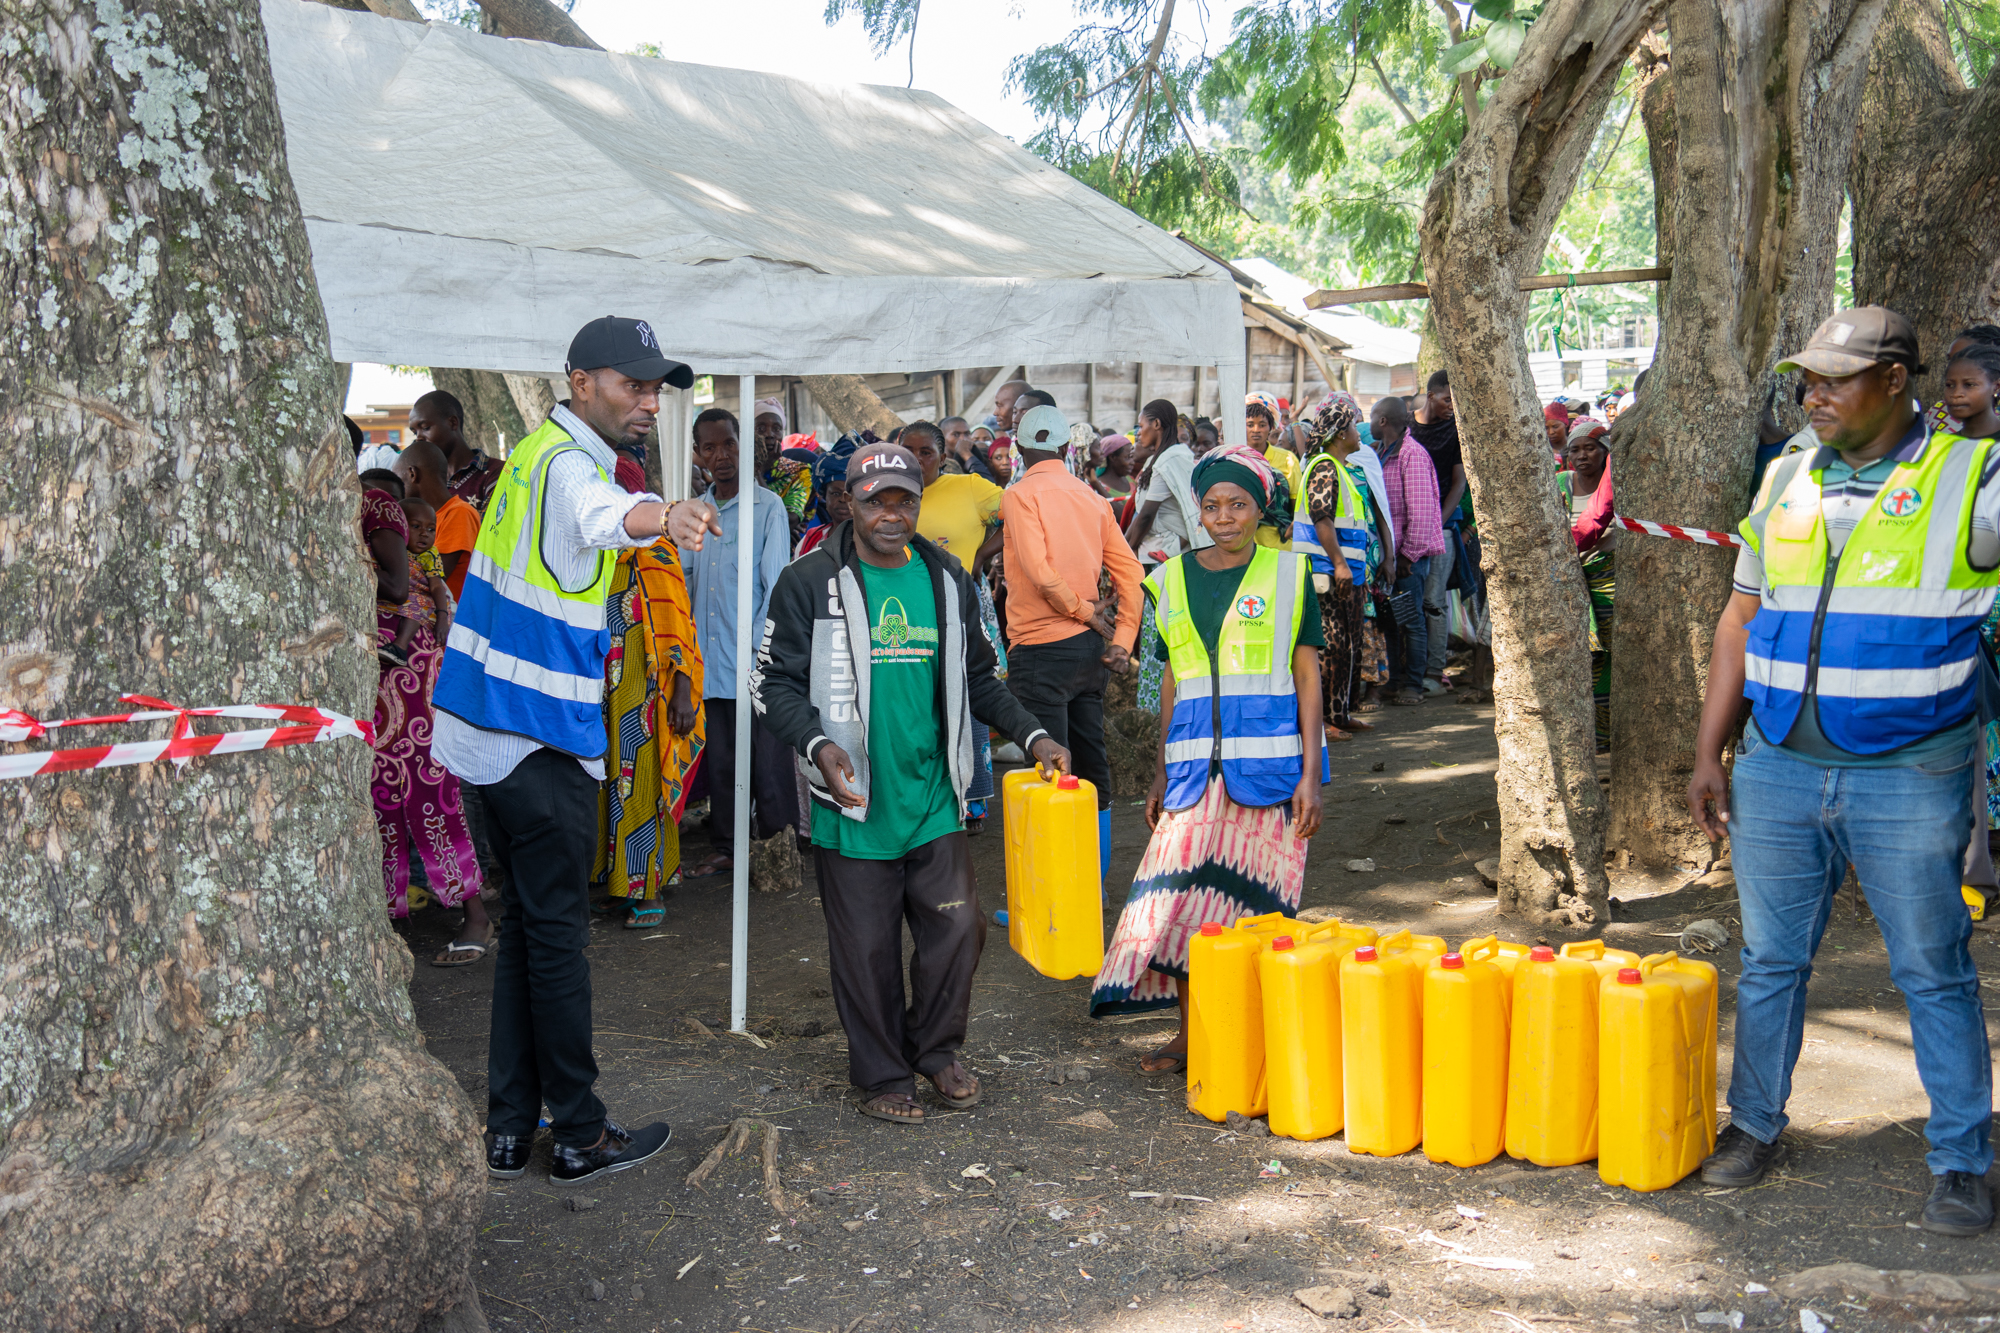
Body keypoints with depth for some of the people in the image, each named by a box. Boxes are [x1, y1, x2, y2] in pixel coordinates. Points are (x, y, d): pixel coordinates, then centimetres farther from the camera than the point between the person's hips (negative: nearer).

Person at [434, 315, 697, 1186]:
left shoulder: (536, 452, 13)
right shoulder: (568, 463, -18)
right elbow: (598, 511, -43)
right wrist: (658, 516, -64)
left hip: (488, 732, 10)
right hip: (543, 743, -10)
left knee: (524, 926, 15)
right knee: (556, 935, -1)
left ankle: (508, 1129, 21)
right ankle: (580, 1137, 10)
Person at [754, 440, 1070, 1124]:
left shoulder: (947, 579, 10)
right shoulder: (810, 583, -5)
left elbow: (977, 677, 19)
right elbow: (774, 682, -4)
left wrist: (1033, 735, 8)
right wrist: (818, 745, -20)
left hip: (933, 796, 4)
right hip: (854, 802, -4)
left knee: (958, 926, 5)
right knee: (866, 949, 5)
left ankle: (934, 1048, 28)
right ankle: (882, 1074, 23)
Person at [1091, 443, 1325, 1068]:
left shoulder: (1287, 573, 3)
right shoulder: (1174, 578, 11)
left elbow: (1307, 677, 2)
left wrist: (1310, 773, -4)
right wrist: (1161, 773, 13)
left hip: (1269, 758, -2)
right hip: (1195, 760, 3)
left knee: (1255, 900, 0)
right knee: (1181, 890, -4)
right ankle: (1190, 1031, 10)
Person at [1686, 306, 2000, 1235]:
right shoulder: (1786, 483, 9)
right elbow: (1742, 621, 12)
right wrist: (1708, 756, 8)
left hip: (1910, 776, -4)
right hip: (1777, 768, 4)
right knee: (1769, 960, 12)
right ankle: (1755, 1126, 27)